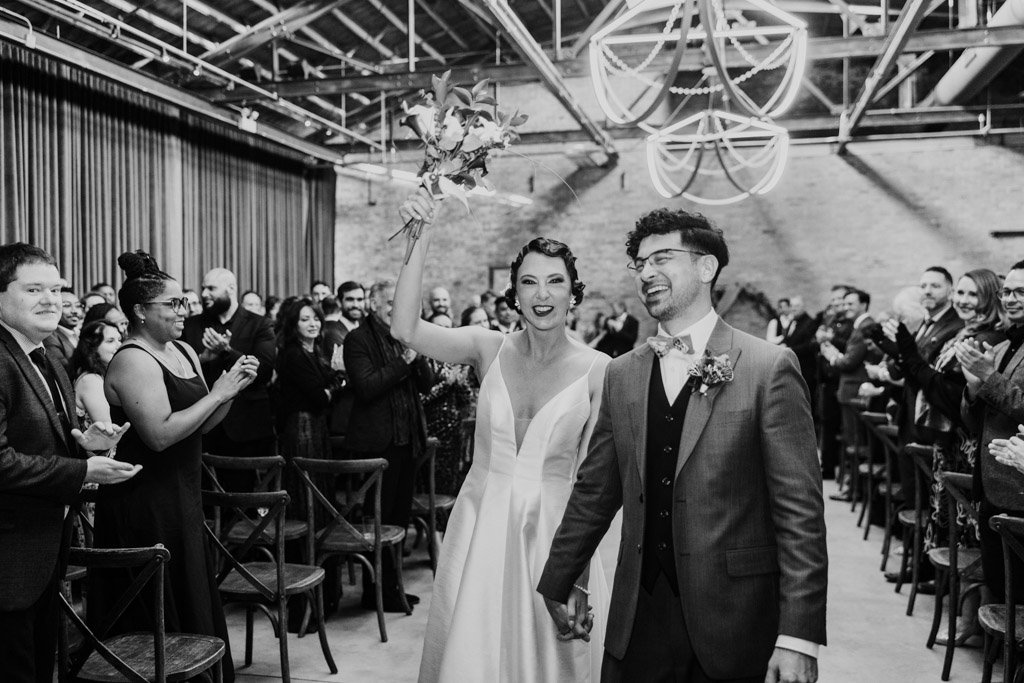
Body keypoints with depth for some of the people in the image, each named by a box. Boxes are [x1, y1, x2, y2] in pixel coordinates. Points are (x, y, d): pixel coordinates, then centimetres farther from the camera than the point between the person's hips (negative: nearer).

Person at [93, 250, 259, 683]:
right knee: (160, 611, 4)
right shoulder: (133, 361, -15)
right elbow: (160, 435, -24)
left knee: (192, 597, 16)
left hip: (181, 496, 8)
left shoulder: (184, 352, 10)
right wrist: (217, 393, -19)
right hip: (144, 502, -8)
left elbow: (201, 425, 13)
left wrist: (230, 390, -3)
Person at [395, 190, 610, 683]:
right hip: (481, 527, 2)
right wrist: (421, 238, -22)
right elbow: (405, 329, -17)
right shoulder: (489, 349, -3)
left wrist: (581, 571, -8)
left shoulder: (597, 369, -8)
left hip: (552, 532, -1)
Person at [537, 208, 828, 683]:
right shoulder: (621, 374, 5)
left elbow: (800, 510, -10)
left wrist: (799, 635, -14)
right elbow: (594, 493, 10)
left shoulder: (769, 367, -8)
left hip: (734, 625, -3)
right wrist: (556, 585, 13)